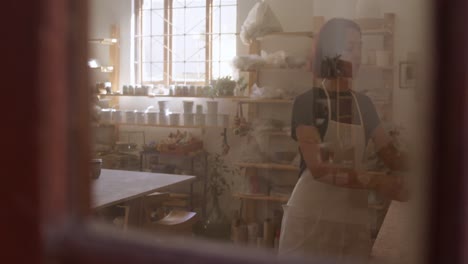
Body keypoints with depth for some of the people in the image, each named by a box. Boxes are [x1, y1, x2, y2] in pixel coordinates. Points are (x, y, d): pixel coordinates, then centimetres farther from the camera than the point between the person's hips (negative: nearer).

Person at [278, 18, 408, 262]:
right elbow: (319, 168, -16)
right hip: (309, 218, -4)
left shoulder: (363, 104, 9)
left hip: (353, 220, 5)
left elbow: (392, 156, 6)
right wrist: (375, 182, -24)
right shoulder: (307, 102, -8)